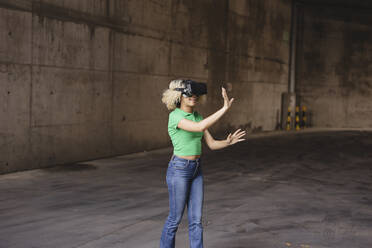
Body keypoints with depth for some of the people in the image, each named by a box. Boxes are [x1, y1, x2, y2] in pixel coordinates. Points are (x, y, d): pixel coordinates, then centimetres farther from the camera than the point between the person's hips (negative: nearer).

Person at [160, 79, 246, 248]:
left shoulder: (197, 117, 9)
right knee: (175, 219, 5)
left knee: (196, 220, 7)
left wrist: (228, 142, -14)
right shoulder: (175, 116, -17)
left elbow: (212, 144, 6)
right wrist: (225, 108, -34)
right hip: (178, 170, -7)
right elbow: (200, 128, -34)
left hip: (196, 171, 7)